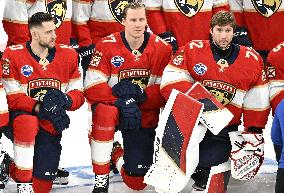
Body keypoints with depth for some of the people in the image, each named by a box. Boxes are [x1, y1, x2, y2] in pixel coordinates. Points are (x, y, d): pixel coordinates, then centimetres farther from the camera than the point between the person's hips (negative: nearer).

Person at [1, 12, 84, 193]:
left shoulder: (68, 54, 0)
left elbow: (79, 94, 1)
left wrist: (65, 100, -23)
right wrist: (38, 108, -30)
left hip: (50, 126, 3)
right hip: (20, 116, -3)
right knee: (28, 122, -41)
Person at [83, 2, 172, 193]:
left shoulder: (162, 48, -8)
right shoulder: (106, 46, -13)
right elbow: (92, 88, -17)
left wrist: (141, 94, -26)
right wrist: (122, 101, -30)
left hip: (145, 117, 2)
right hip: (112, 107, -2)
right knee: (106, 112, -40)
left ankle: (117, 154, 35)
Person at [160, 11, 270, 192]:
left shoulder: (251, 59, 2)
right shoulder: (192, 50, -3)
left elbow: (257, 102, 8)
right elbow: (171, 79, -10)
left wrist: (254, 134, 5)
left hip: (224, 128, 0)